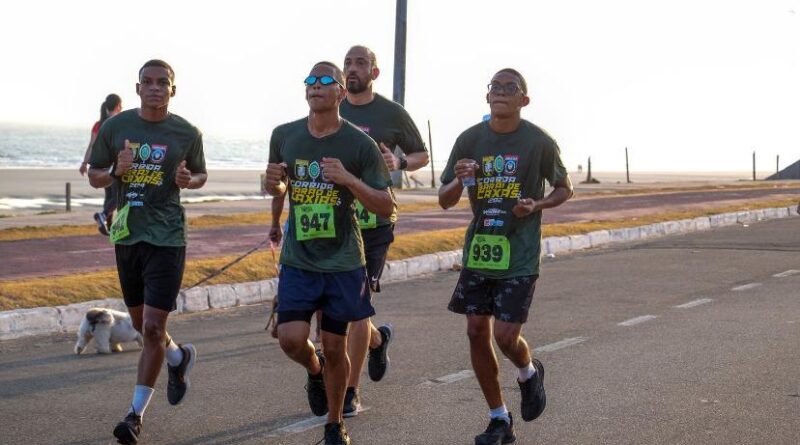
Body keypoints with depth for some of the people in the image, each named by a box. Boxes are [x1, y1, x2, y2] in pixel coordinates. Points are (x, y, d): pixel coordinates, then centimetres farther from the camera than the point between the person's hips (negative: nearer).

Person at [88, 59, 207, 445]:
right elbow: (94, 176, 8)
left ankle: (136, 413, 0)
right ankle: (179, 358, 47)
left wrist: (188, 180, -12)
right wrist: (116, 171, -14)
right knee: (141, 324, 16)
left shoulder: (187, 133, -3)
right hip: (127, 235, 4)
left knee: (153, 328, -9)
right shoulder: (115, 127, 1)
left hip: (167, 237, -3)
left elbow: (201, 175, 12)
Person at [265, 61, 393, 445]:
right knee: (291, 339, -12)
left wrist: (348, 179, -22)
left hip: (342, 262, -2)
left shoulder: (360, 144, -8)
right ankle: (314, 370, 25)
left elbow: (386, 207, -7)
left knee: (335, 347, 5)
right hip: (297, 259, 2)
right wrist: (274, 182, -7)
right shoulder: (284, 136, 2)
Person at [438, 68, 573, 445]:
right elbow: (444, 201, 6)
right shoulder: (470, 140, 1)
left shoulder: (539, 142, -6)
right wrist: (459, 180, -17)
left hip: (519, 256, -3)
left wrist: (536, 205, -12)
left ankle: (529, 373, 28)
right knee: (477, 331, 2)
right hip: (478, 250, 3)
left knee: (506, 335, -9)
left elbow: (564, 189, 8)